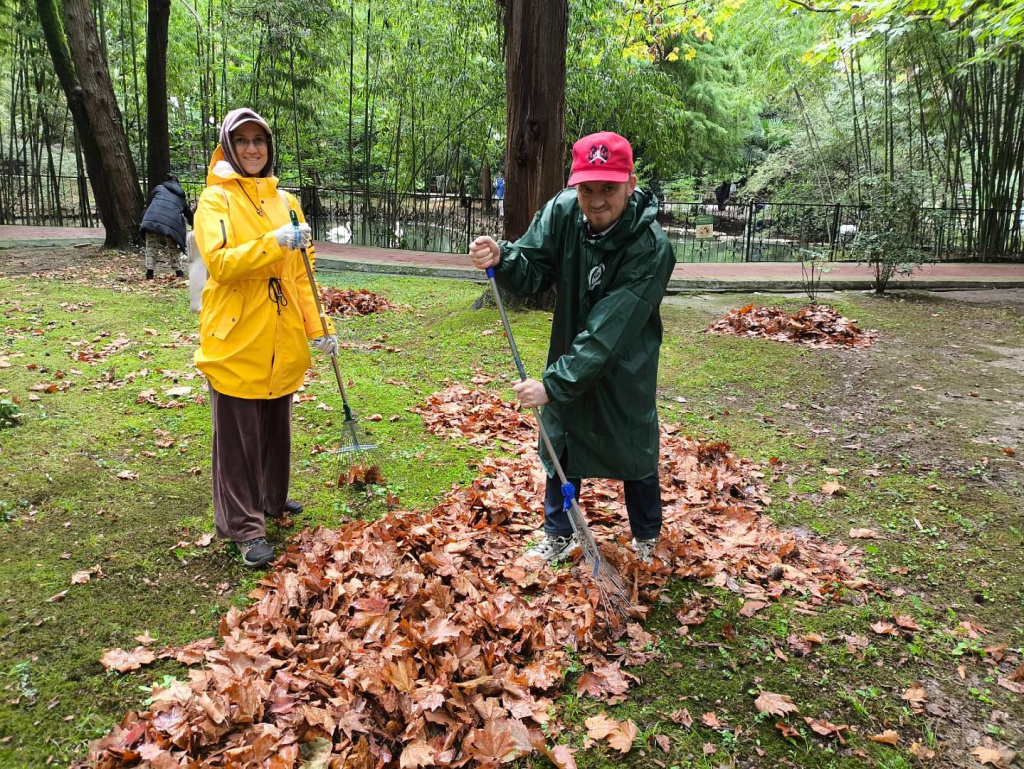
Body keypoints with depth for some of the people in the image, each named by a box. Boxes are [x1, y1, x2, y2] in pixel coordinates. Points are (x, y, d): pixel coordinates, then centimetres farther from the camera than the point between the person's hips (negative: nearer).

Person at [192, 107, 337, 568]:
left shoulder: (284, 201, 12)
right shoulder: (215, 199, -4)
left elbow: (301, 272, 13)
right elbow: (220, 263, -18)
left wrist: (318, 327, 8)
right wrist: (274, 242, -29)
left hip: (281, 340, 5)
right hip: (237, 340, -5)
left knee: (276, 427, 17)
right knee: (239, 437, 2)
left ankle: (273, 500, 36)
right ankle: (245, 528, 11)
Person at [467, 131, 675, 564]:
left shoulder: (651, 249, -31)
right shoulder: (562, 211, -18)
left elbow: (608, 333, -35)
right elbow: (533, 274, -14)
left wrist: (553, 384, -38)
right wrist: (503, 259, -37)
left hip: (625, 369, -4)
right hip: (569, 354, 4)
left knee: (635, 454, 13)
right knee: (561, 446, 17)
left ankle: (647, 539, 39)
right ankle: (558, 536, 38)